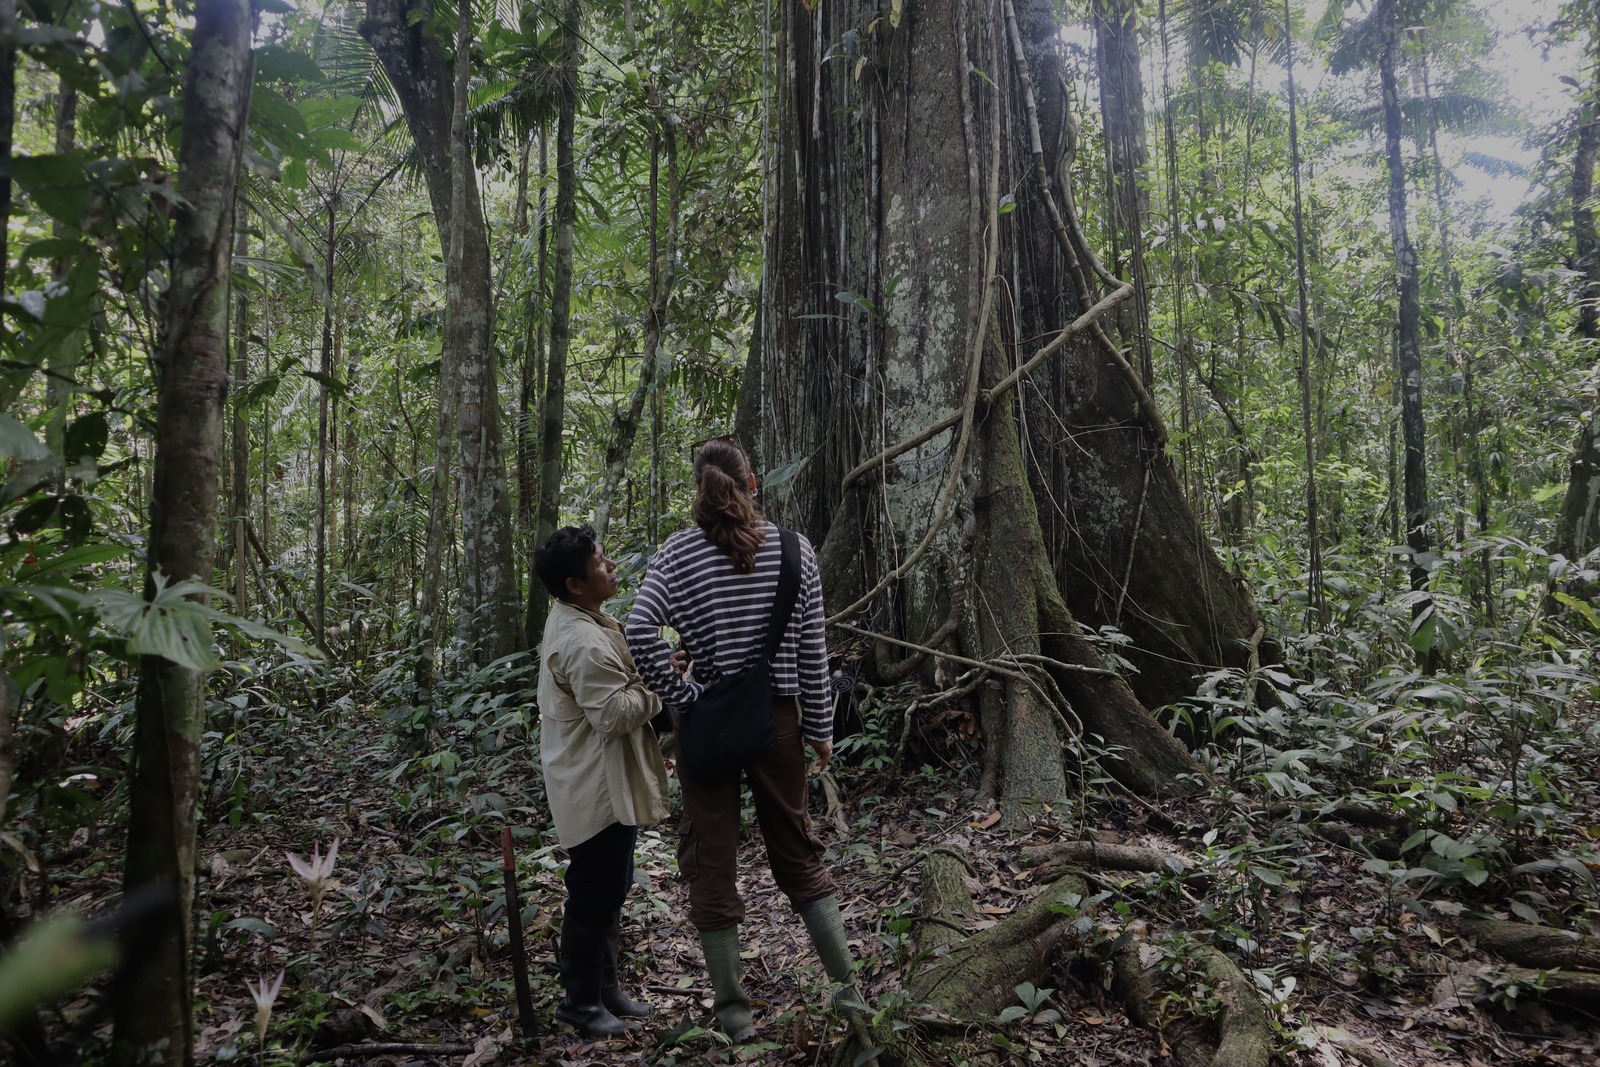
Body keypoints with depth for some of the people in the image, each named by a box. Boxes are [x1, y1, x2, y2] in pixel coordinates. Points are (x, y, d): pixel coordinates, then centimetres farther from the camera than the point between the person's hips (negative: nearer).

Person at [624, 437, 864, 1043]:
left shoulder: (679, 551, -6)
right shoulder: (792, 549, -2)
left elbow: (640, 631, -20)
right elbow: (813, 650, -1)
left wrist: (678, 693, -8)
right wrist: (821, 729, 7)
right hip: (778, 719, 2)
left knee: (710, 861, 10)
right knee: (797, 850, 16)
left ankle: (734, 1010, 17)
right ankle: (849, 988, 20)